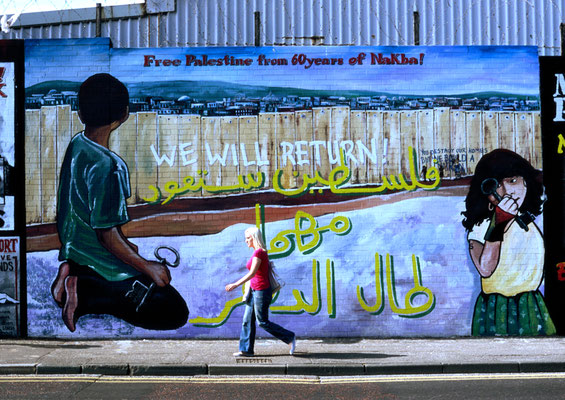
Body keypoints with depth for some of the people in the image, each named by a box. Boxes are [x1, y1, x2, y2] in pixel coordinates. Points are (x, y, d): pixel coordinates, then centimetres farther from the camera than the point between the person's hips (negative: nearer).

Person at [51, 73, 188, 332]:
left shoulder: (76, 144, 1)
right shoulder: (106, 167, -27)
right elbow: (107, 234, -24)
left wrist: (124, 244, 19)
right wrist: (148, 267, -13)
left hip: (74, 251, 9)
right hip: (100, 262, -9)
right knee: (175, 313, -9)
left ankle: (72, 274, 8)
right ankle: (85, 294, -12)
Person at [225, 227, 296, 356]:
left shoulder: (258, 252, -18)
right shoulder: (261, 252, 11)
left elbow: (252, 273, -24)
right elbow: (269, 266, 18)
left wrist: (235, 285, -24)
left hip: (261, 291, -10)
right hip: (255, 291, 10)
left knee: (263, 322, -1)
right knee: (247, 320, 9)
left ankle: (289, 337, 10)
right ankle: (246, 350, 13)